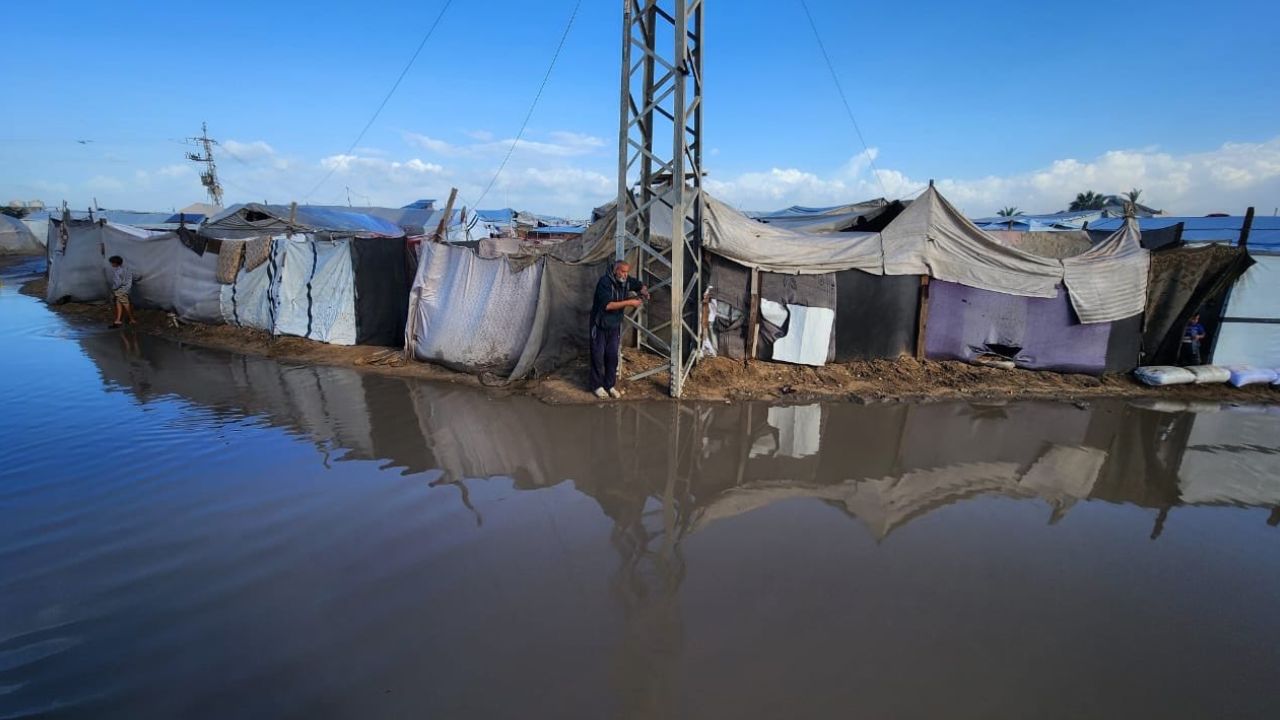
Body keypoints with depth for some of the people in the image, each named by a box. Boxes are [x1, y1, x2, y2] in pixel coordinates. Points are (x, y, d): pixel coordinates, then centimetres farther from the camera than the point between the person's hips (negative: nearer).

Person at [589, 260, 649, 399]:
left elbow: (640, 285, 13)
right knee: (598, 356, 3)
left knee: (612, 356, 8)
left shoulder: (626, 280, -5)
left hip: (615, 325, 5)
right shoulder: (605, 282, -23)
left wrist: (644, 291, -11)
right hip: (600, 325, -5)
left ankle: (610, 385, 19)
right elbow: (607, 305, -32)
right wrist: (629, 302, -33)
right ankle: (597, 385, 15)